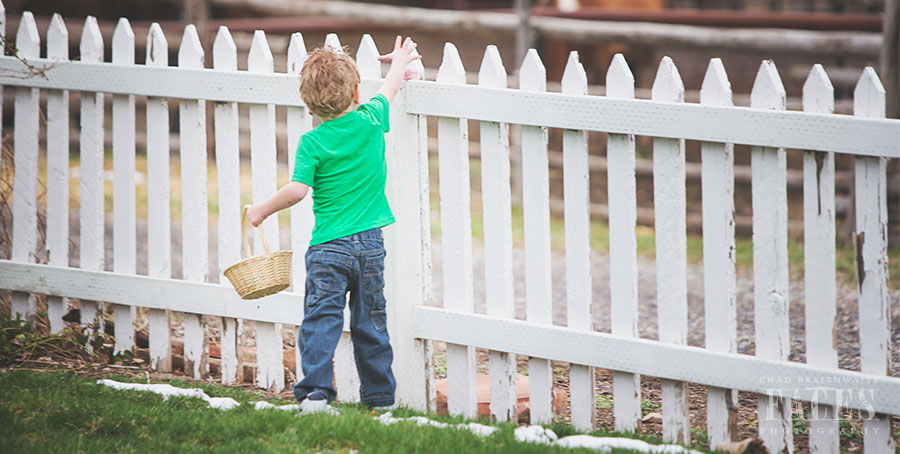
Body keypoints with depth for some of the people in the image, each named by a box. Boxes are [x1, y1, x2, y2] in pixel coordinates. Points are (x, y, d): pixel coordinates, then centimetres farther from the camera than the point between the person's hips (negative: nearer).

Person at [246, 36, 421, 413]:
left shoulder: (312, 143, -9)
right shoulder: (370, 122, 1)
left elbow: (297, 189, -15)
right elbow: (388, 90, 21)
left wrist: (263, 210, 1)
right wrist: (399, 62, 40)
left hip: (328, 247, -3)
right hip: (371, 243, 3)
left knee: (321, 320, -3)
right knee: (371, 322, 12)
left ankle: (315, 392, -13)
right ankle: (379, 394, 17)